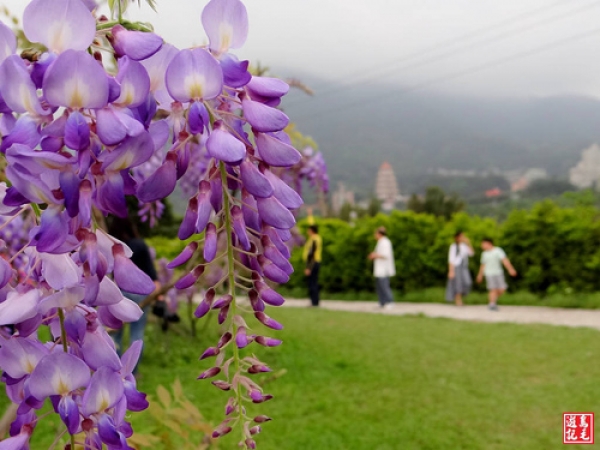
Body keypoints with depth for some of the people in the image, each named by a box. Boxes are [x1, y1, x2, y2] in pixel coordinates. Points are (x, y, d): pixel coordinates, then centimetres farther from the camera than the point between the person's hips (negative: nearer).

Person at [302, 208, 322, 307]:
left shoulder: (313, 241, -18)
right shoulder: (316, 237, 11)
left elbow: (311, 255, -22)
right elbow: (312, 225, 27)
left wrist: (308, 268, -23)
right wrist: (310, 215, 37)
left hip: (312, 264, -10)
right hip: (316, 263, 10)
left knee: (312, 284, -8)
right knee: (313, 283, 11)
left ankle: (314, 302, -8)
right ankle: (315, 301, 13)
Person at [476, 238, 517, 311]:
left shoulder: (498, 250, -7)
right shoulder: (484, 254, 6)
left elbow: (505, 260, -18)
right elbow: (483, 265, 18)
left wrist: (510, 269, -29)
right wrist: (480, 275, 24)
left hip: (498, 273, 0)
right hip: (489, 274, 1)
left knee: (502, 289, -3)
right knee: (493, 289, -12)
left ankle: (494, 299, 22)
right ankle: (492, 304, -5)